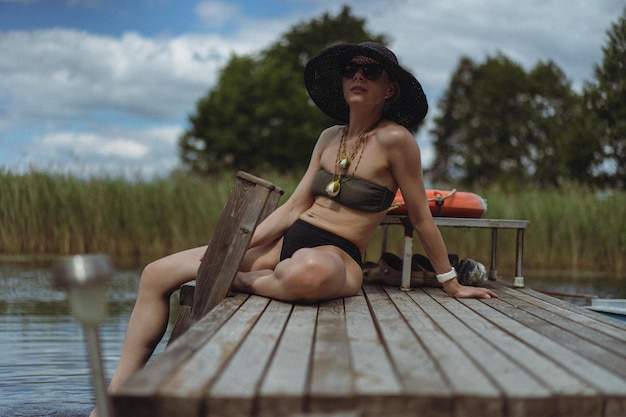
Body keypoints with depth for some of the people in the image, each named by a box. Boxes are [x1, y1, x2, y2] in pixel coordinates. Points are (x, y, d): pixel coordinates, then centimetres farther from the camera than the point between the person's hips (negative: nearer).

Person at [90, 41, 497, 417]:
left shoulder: (394, 139, -7)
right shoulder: (330, 138, 13)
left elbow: (421, 215, -1)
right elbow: (294, 207, 10)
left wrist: (452, 283, 4)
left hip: (336, 257, -7)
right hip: (288, 240, 7)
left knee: (307, 274, -47)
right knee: (158, 274, -3)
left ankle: (244, 282, -13)